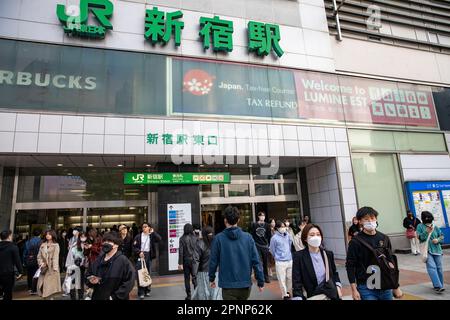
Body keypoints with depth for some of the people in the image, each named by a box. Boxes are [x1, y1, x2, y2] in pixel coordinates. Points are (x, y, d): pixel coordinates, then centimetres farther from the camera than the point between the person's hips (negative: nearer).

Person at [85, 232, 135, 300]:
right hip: (97, 297, 6)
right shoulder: (98, 260, 5)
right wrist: (91, 281, -6)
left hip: (114, 298, -5)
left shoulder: (123, 260, -15)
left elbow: (129, 282, -20)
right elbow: (88, 275, 16)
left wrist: (115, 297, -20)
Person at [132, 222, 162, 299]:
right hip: (140, 256, -2)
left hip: (149, 256, 2)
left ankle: (147, 291, 21)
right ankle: (141, 293, 4)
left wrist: (153, 232, -10)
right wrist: (139, 252, -17)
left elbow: (159, 239, -10)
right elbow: (134, 247, -3)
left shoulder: (152, 236, 6)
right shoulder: (138, 236, 1)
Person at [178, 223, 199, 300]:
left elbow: (181, 251, -9)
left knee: (187, 278, 11)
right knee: (195, 277, 9)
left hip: (186, 260, -1)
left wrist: (180, 263, -7)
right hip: (194, 259, 1)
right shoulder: (195, 238, -3)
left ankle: (188, 296, 17)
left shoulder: (182, 238, -7)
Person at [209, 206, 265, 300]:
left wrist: (212, 278, 12)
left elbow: (213, 261, -4)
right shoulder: (248, 237, -6)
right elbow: (256, 261, -5)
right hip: (245, 285, 3)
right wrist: (261, 281, 4)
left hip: (228, 286, -2)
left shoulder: (218, 238, -10)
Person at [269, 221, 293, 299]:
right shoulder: (274, 238, -14)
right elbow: (272, 250, -2)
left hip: (290, 260, 5)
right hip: (280, 262, -5)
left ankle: (288, 291, 35)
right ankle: (285, 295, 20)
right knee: (282, 279, 3)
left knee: (290, 277, 14)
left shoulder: (287, 235, -1)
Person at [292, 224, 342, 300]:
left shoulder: (328, 254, 1)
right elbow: (296, 281, -14)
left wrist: (338, 287, 5)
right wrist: (298, 298, -22)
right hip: (311, 296, -3)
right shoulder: (299, 256, -12)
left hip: (331, 295, 4)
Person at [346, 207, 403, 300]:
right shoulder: (355, 242, -9)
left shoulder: (384, 239, 6)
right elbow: (350, 266, -8)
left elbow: (391, 260, 13)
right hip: (366, 288, -4)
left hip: (385, 286, 4)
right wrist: (354, 290, -10)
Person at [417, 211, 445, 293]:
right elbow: (420, 238, -7)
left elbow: (442, 236, 11)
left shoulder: (435, 227, 6)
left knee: (439, 267, 8)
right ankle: (438, 286, -15)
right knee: (431, 267, -14)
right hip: (427, 250, -3)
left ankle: (438, 285, 22)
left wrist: (438, 240, -10)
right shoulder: (420, 226, 0)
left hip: (437, 249, 3)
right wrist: (427, 232, -20)